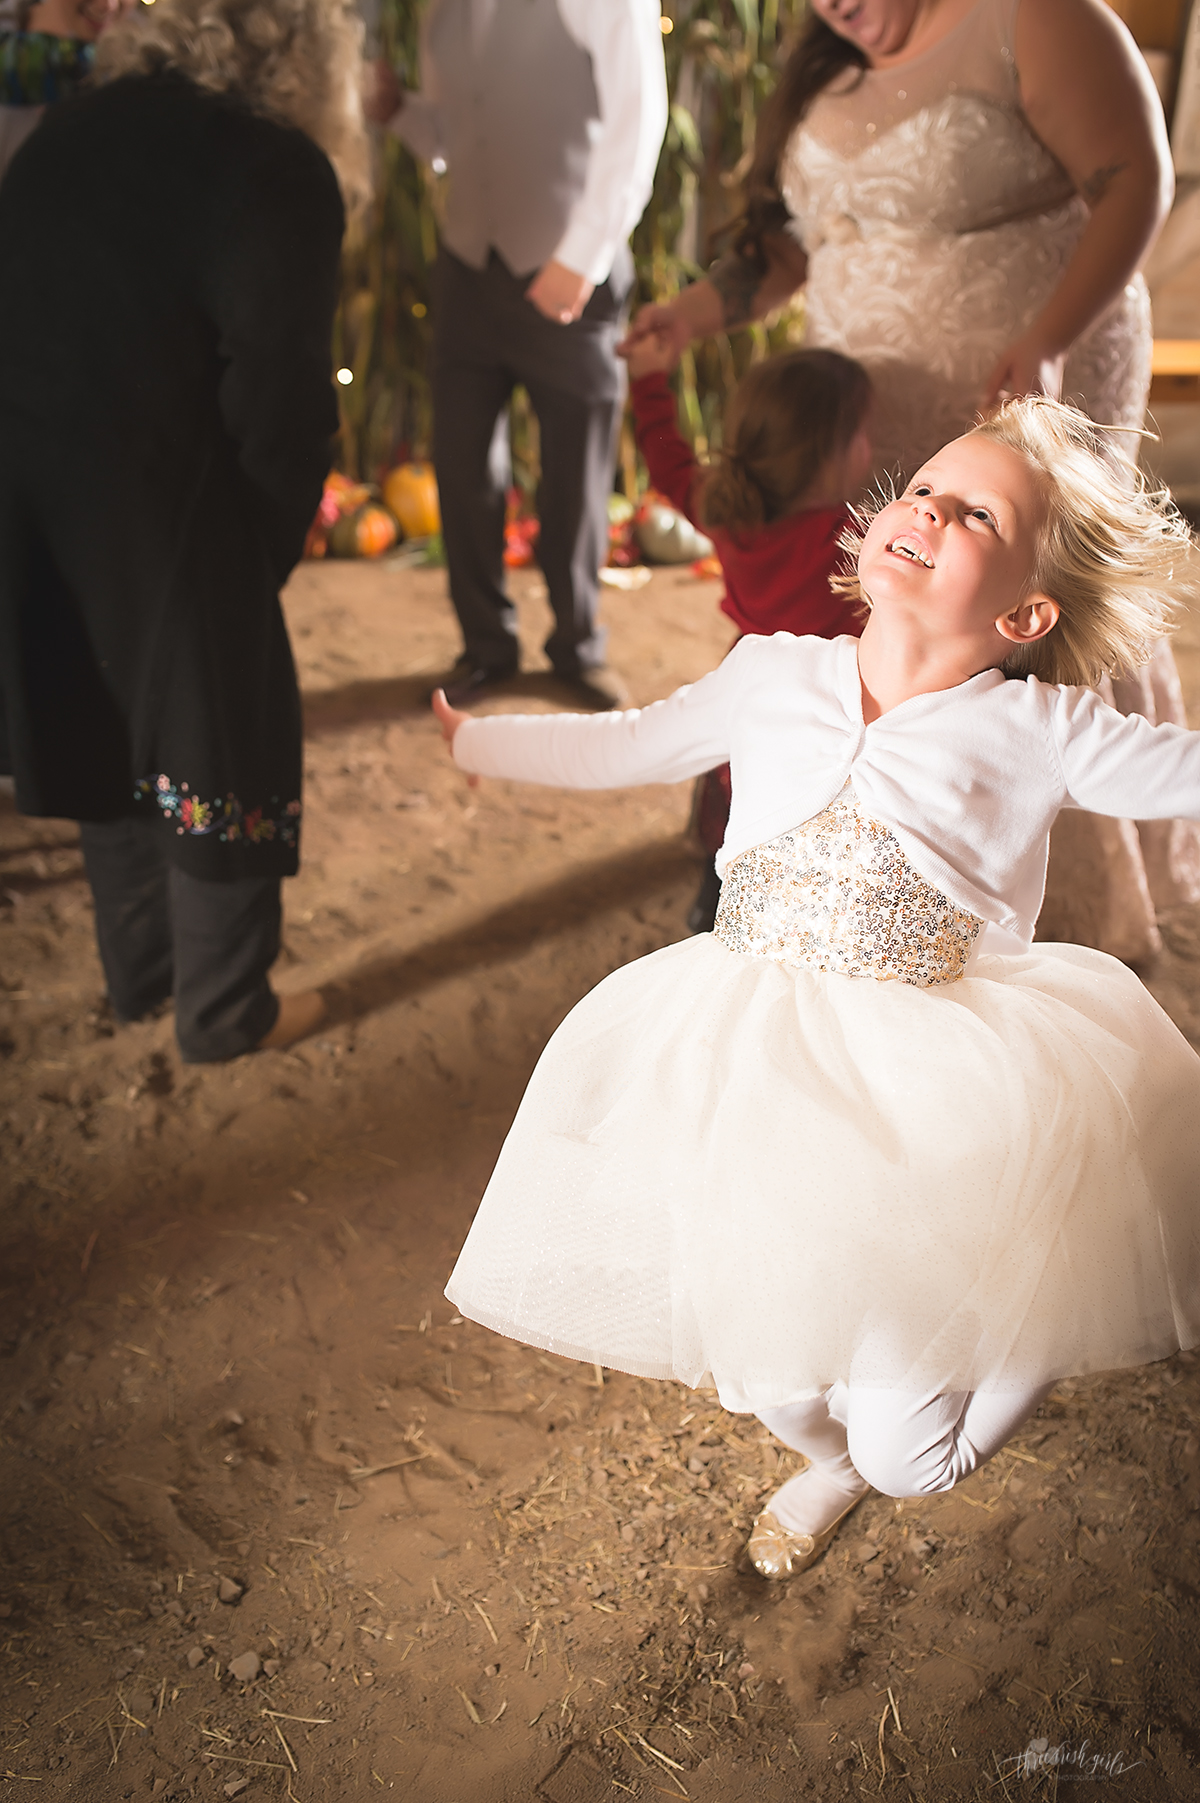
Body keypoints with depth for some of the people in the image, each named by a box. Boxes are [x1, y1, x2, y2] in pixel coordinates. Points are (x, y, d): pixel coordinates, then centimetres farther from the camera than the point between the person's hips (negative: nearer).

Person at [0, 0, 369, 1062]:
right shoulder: (281, 175, -10)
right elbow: (276, 395, -15)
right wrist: (276, 539, 0)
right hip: (159, 522, -7)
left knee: (109, 731, 22)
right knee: (224, 748, 10)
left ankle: (138, 973, 39)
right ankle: (226, 1014, 25)